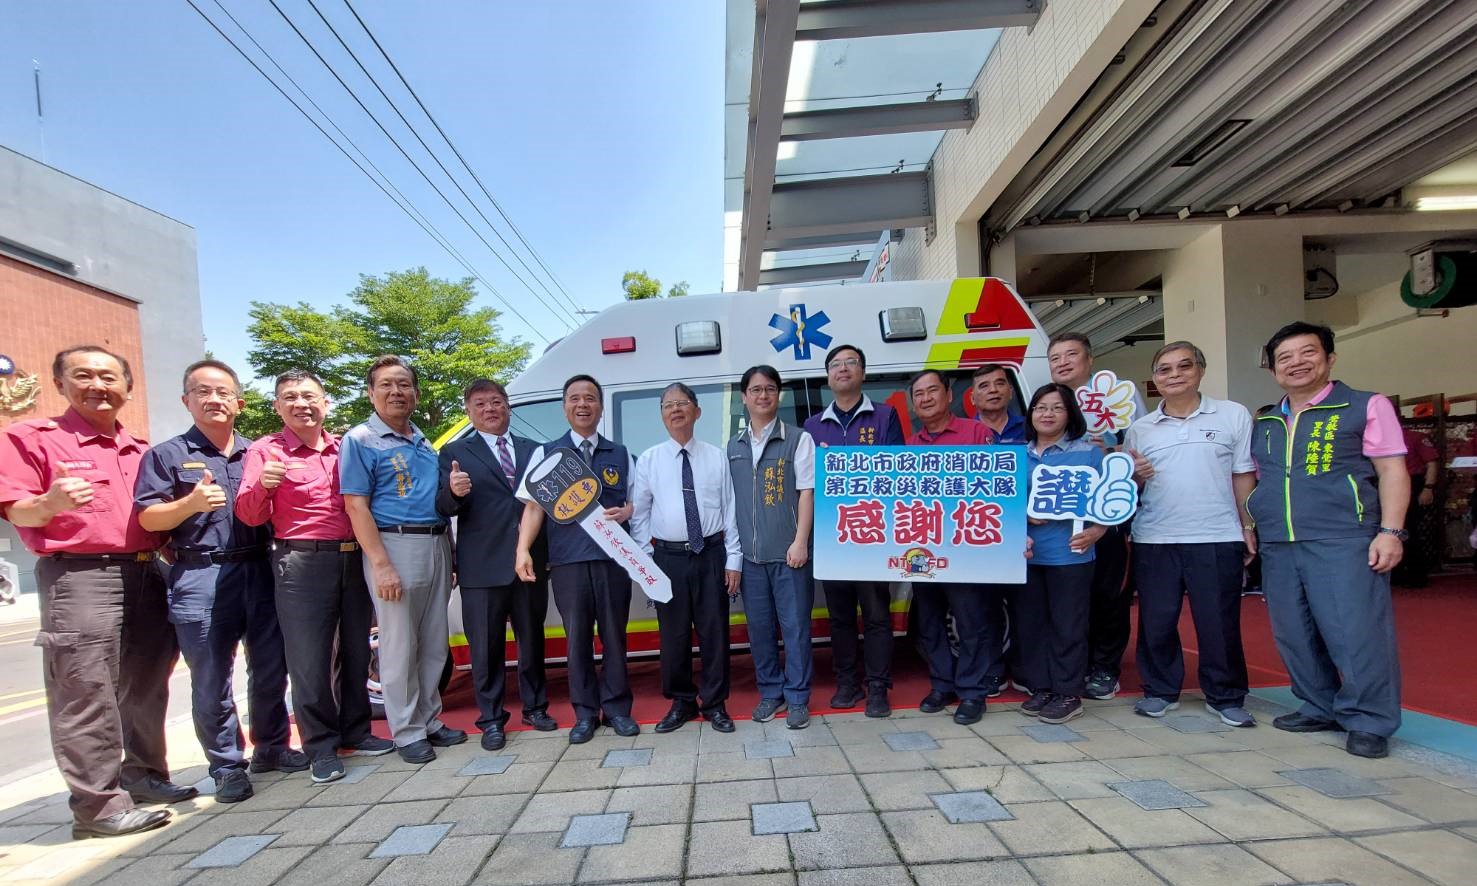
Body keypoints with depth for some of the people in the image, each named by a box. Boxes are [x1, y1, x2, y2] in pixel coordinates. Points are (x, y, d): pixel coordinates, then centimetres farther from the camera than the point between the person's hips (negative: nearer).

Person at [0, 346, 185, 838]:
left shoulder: (141, 450, 17)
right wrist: (51, 503, -28)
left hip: (146, 574, 6)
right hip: (79, 577, -6)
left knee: (145, 686, 13)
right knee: (86, 693, -5)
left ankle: (144, 774, 26)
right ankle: (98, 804, 2)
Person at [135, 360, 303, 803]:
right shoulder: (167, 455, 6)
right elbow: (147, 518, -1)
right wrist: (190, 504, -18)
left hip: (261, 571, 4)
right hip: (201, 578, -3)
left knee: (271, 669, 10)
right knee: (211, 680, 2)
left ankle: (271, 747, 26)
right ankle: (227, 767, 15)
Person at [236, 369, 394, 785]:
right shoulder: (265, 451, 1)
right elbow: (249, 516, -5)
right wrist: (262, 485, -25)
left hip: (354, 559, 4)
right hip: (301, 563, -4)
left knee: (356, 651, 12)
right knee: (309, 659, 0)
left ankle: (355, 731, 26)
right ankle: (321, 747, 12)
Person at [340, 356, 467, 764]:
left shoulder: (424, 442, 16)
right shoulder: (361, 440, -3)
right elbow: (356, 506, -11)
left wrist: (449, 556, 14)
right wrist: (382, 565, -18)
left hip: (436, 546, 7)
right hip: (395, 545, -6)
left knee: (434, 644, 12)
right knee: (400, 646, 1)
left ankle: (429, 720, 25)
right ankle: (407, 733, 14)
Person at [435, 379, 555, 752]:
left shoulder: (533, 450, 11)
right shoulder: (455, 453, 2)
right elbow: (444, 508, -6)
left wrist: (548, 553, -1)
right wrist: (453, 492, -28)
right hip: (482, 567, -3)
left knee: (532, 640, 15)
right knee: (486, 647, 6)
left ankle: (535, 707, 31)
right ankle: (491, 719, 21)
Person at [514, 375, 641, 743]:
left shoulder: (620, 454, 13)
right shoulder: (546, 453, 8)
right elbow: (533, 505, 1)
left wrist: (626, 511, -8)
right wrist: (523, 550, -12)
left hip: (614, 557, 1)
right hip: (568, 560, -1)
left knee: (614, 635, 6)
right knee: (577, 637, 6)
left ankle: (617, 708, 21)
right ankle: (585, 713, 19)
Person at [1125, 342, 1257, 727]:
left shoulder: (1233, 415, 3)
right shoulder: (1139, 429, 8)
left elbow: (1243, 476, 5)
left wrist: (1248, 528, 1)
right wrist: (1135, 476, -11)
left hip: (1217, 538, -2)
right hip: (1154, 540, 2)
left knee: (1219, 622, 5)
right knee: (1156, 621, 7)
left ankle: (1226, 698, 23)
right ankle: (1160, 691, 22)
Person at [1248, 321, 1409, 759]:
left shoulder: (1366, 407, 2)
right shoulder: (1264, 424, 16)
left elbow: (1392, 472, -2)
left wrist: (1389, 531, -11)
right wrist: (1249, 528, 13)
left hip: (1343, 541, -5)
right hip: (1277, 546, 5)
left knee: (1357, 634, -4)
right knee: (1294, 636, 10)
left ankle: (1369, 722, 12)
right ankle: (1320, 709, 25)